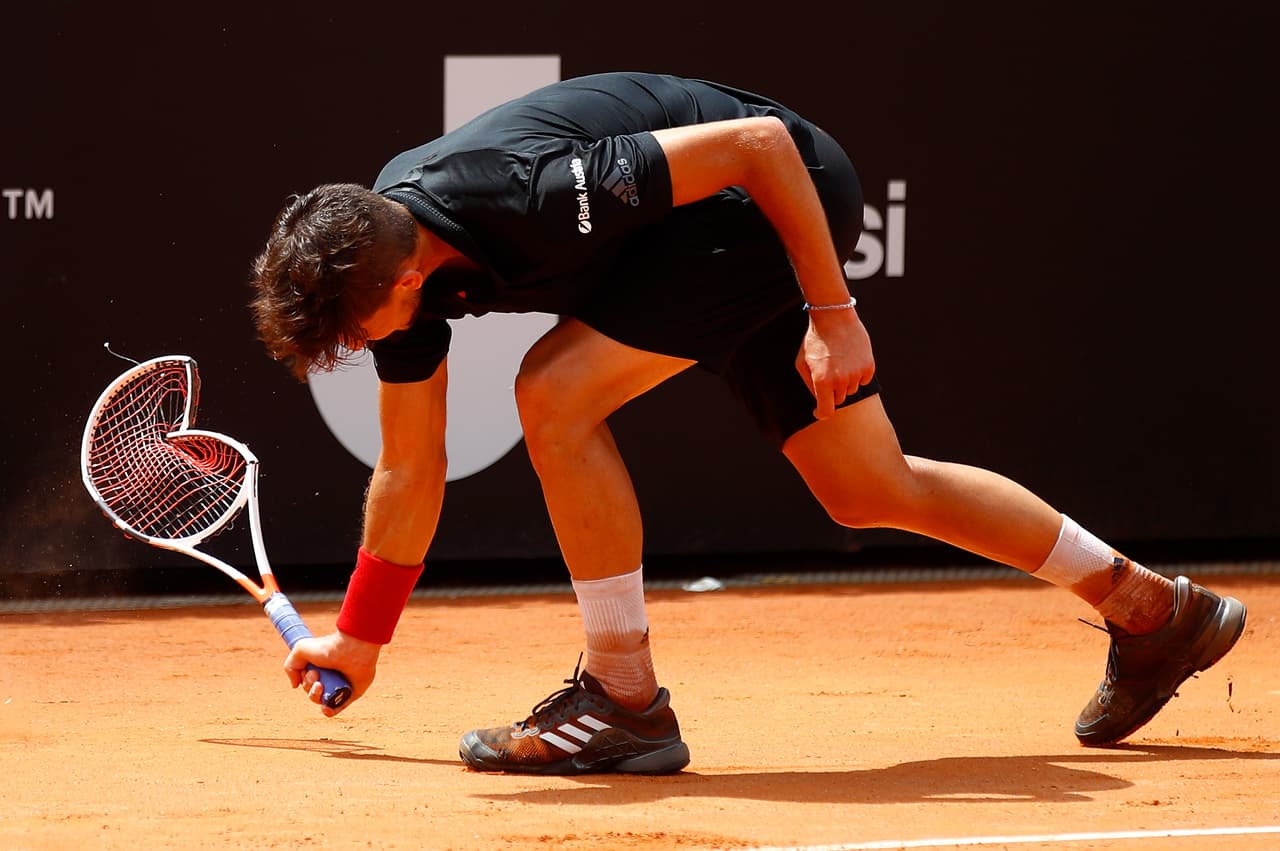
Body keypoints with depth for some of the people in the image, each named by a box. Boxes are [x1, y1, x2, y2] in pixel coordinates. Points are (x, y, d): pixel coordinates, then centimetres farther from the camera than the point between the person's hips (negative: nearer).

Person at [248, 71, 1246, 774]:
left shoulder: (532, 194, -35)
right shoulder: (380, 246, -9)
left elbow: (759, 143, -27)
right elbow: (410, 470, 6)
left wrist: (833, 312, -22)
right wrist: (361, 638, 11)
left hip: (787, 193, -9)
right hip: (733, 234, 9)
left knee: (555, 393, -20)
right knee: (871, 492, 15)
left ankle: (628, 703, -11)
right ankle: (1150, 608, 29)